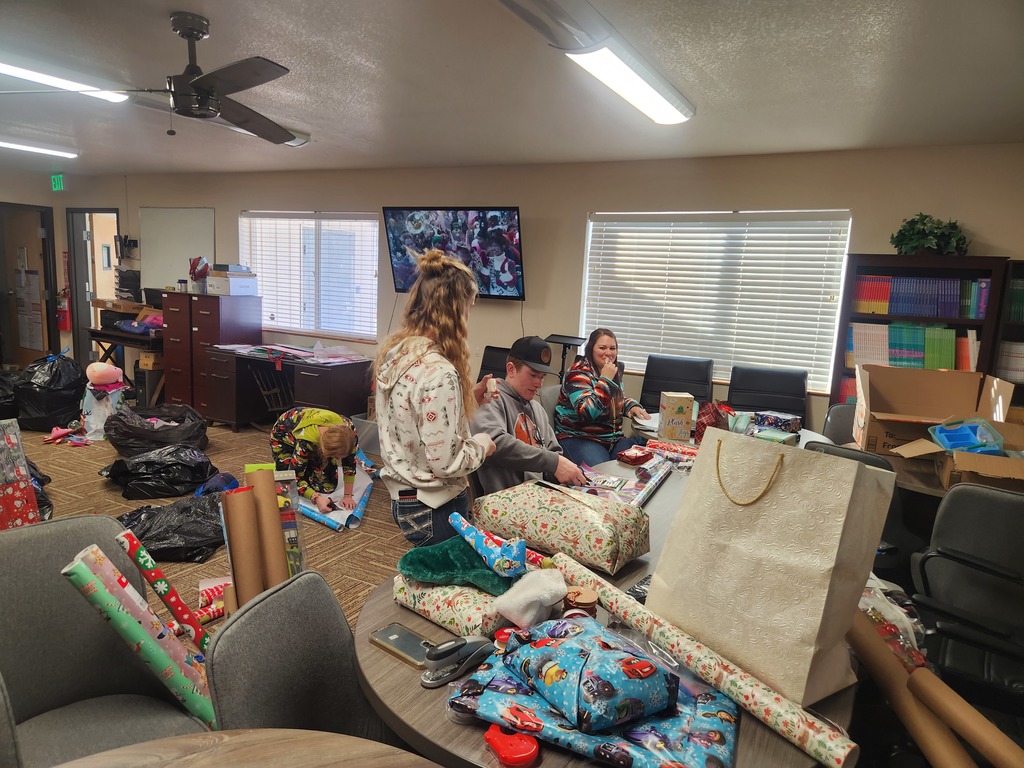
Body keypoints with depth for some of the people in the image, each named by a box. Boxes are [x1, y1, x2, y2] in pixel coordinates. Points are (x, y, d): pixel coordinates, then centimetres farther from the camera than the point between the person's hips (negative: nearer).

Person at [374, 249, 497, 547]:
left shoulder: (393, 352, -1)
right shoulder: (438, 372, -28)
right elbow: (445, 463, -26)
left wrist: (468, 397, 8)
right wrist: (482, 443, -8)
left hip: (401, 495, 9)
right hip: (433, 508, -8)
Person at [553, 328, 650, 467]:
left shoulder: (614, 372, 12)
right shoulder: (578, 373, -12)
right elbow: (587, 412, -25)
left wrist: (632, 406, 6)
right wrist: (605, 380, -22)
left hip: (614, 437, 7)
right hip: (578, 438, -7)